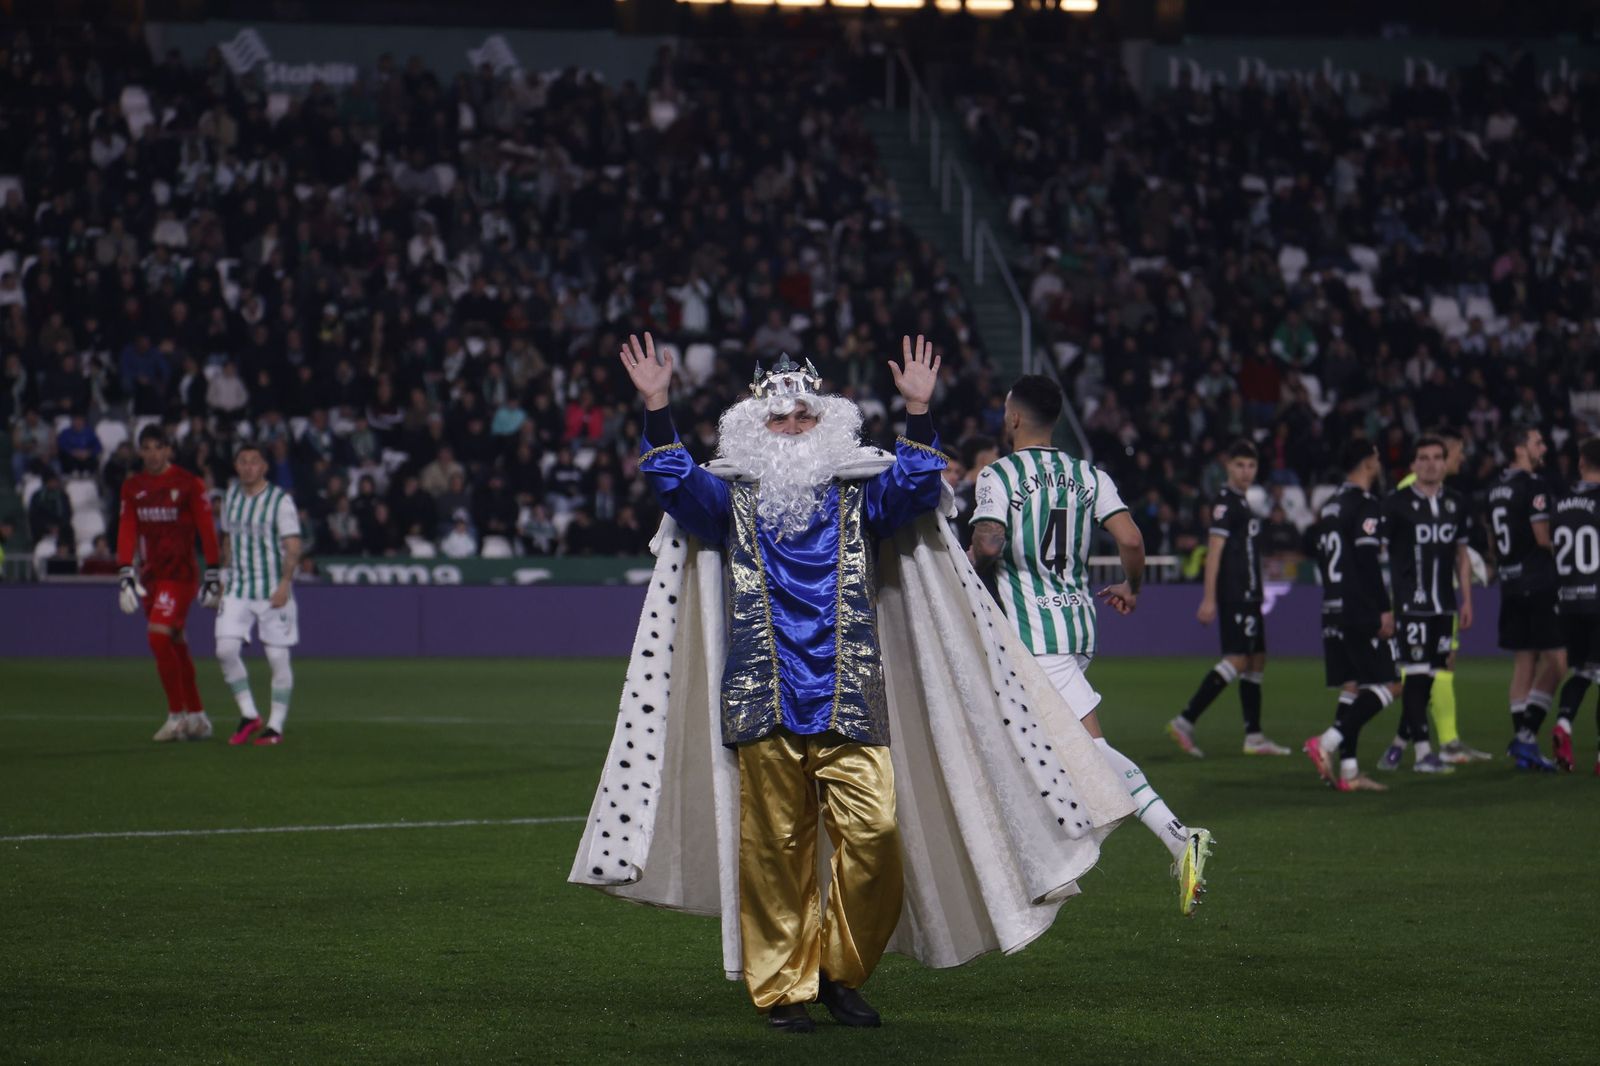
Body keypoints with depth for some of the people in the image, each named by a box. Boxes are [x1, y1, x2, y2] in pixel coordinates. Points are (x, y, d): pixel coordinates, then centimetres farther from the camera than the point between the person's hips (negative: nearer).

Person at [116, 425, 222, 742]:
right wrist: (125, 573, -2)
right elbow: (127, 531, 8)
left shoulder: (189, 484, -4)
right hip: (150, 574, 6)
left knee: (159, 636, -18)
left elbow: (206, 530, -3)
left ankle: (176, 716, -10)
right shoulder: (132, 487, 10)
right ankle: (197, 716, 16)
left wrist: (212, 573, -5)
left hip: (180, 572, -6)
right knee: (174, 644, 8)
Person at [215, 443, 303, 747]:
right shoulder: (231, 496, 10)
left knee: (278, 657, -2)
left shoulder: (280, 501, -7)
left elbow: (293, 547, -11)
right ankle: (249, 715, 4)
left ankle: (276, 726, 7)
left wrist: (284, 584, -22)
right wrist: (225, 578, 18)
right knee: (225, 649, -10)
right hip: (238, 590, 5)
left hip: (274, 591, -5)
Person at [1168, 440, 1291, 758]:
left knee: (1256, 660, 10)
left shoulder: (1242, 503, 18)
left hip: (1248, 595, 10)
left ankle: (1254, 737, 12)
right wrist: (1209, 599, -22)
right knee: (1237, 659, -15)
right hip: (1233, 596, -10)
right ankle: (1185, 721, -17)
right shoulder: (1225, 502, -10)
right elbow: (1214, 550, -16)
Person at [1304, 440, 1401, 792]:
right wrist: (1384, 610, -17)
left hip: (1333, 610, 9)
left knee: (1351, 687, 9)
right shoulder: (1366, 505, -11)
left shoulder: (1331, 506, 16)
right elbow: (1368, 561, -18)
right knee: (1389, 683, -6)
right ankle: (1329, 741, -18)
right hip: (1362, 611, -9)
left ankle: (1348, 770, 4)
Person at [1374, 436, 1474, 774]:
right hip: (1409, 603, -5)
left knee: (1429, 677, 6)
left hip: (1443, 605, 5)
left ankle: (1399, 743, 18)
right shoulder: (1396, 503, -4)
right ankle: (1423, 751, -10)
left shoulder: (1456, 503, 12)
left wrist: (1467, 600, 13)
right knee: (1415, 675, -10)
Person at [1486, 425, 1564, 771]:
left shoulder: (1497, 489, 14)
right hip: (1538, 583, -9)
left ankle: (1523, 748, 11)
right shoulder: (1533, 485, -13)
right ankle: (1526, 735, -13)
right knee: (1555, 662, -7)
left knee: (1523, 664, 11)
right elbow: (1543, 537, -17)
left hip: (1510, 584, 9)